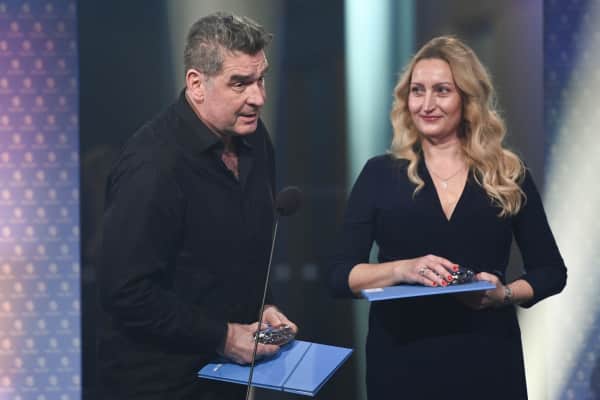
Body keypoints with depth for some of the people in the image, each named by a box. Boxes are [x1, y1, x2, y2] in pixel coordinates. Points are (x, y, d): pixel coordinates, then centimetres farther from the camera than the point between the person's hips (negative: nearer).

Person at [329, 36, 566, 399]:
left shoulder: (510, 176, 3)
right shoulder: (380, 174, 2)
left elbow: (551, 271, 8)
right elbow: (340, 275, -2)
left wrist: (505, 294, -12)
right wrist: (402, 269, -19)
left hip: (486, 359, 1)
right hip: (401, 361, 0)